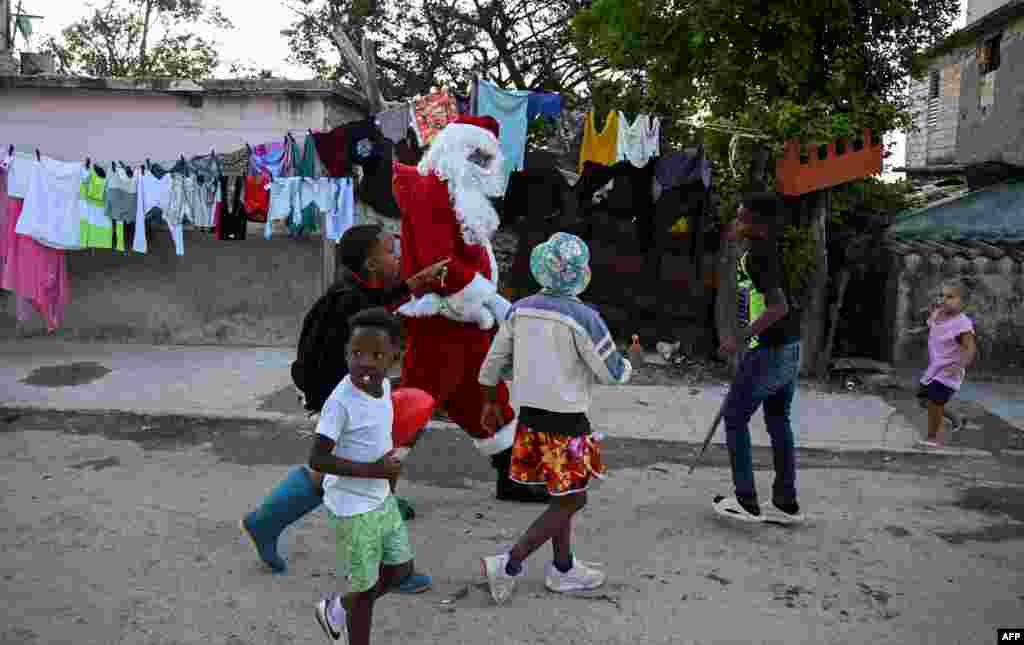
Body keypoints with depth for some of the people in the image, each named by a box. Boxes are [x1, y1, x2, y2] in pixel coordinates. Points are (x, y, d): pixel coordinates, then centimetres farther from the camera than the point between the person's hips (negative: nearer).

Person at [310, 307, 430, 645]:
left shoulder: (384, 386, -2)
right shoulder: (341, 401, -26)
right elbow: (317, 459, -25)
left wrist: (386, 465, 6)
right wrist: (372, 470, -26)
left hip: (382, 499, 8)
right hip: (353, 508, -8)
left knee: (401, 569, 18)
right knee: (365, 586, 7)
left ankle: (337, 607, 39)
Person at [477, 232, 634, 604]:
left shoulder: (521, 309, 1)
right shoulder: (583, 318, -17)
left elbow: (493, 362, 8)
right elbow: (612, 374, -9)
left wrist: (491, 403, 22)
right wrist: (627, 364, 13)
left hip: (530, 416, 7)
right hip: (566, 423, -7)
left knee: (560, 495, 20)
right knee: (571, 500, 7)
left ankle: (563, 568, 32)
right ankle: (508, 564, 3)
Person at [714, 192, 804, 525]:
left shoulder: (756, 257, -19)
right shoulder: (773, 248, 9)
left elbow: (778, 307, -29)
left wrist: (740, 337, -27)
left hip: (770, 351, -9)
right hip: (790, 349, 9)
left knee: (734, 416, 4)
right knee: (778, 421, 16)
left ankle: (746, 501, 8)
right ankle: (786, 503, 22)